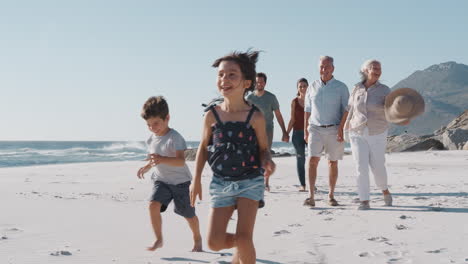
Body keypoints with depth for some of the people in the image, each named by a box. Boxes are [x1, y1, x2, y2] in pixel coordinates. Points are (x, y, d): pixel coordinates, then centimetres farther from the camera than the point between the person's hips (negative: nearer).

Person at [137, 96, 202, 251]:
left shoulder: (175, 138, -22)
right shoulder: (151, 139, 1)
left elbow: (181, 161, -35)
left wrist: (162, 159, -50)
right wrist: (147, 167, 2)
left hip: (180, 182, -5)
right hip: (161, 180, 5)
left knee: (189, 214, 10)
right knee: (153, 205, -21)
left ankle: (197, 239, 36)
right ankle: (159, 240, -7)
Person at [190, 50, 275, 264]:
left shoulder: (255, 117, -11)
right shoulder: (212, 115, -5)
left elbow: (263, 148, 0)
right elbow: (203, 147, 7)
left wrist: (268, 161, -22)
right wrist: (196, 179, 5)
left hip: (250, 181, -2)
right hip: (221, 183, 3)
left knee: (243, 238, -11)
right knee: (215, 242, 0)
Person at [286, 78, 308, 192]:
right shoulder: (294, 102, 5)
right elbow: (292, 119, 8)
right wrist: (286, 133, 1)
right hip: (298, 132, 1)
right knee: (300, 159, 3)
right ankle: (302, 185, 8)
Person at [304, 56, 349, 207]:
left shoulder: (341, 87, 2)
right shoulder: (312, 87, 9)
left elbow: (347, 110, -3)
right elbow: (307, 111, 13)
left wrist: (341, 129, -15)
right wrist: (305, 131, 8)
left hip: (334, 130, -1)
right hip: (315, 129, 1)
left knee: (333, 163, 4)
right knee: (313, 160, -13)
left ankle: (331, 196, 16)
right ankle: (311, 196, -15)